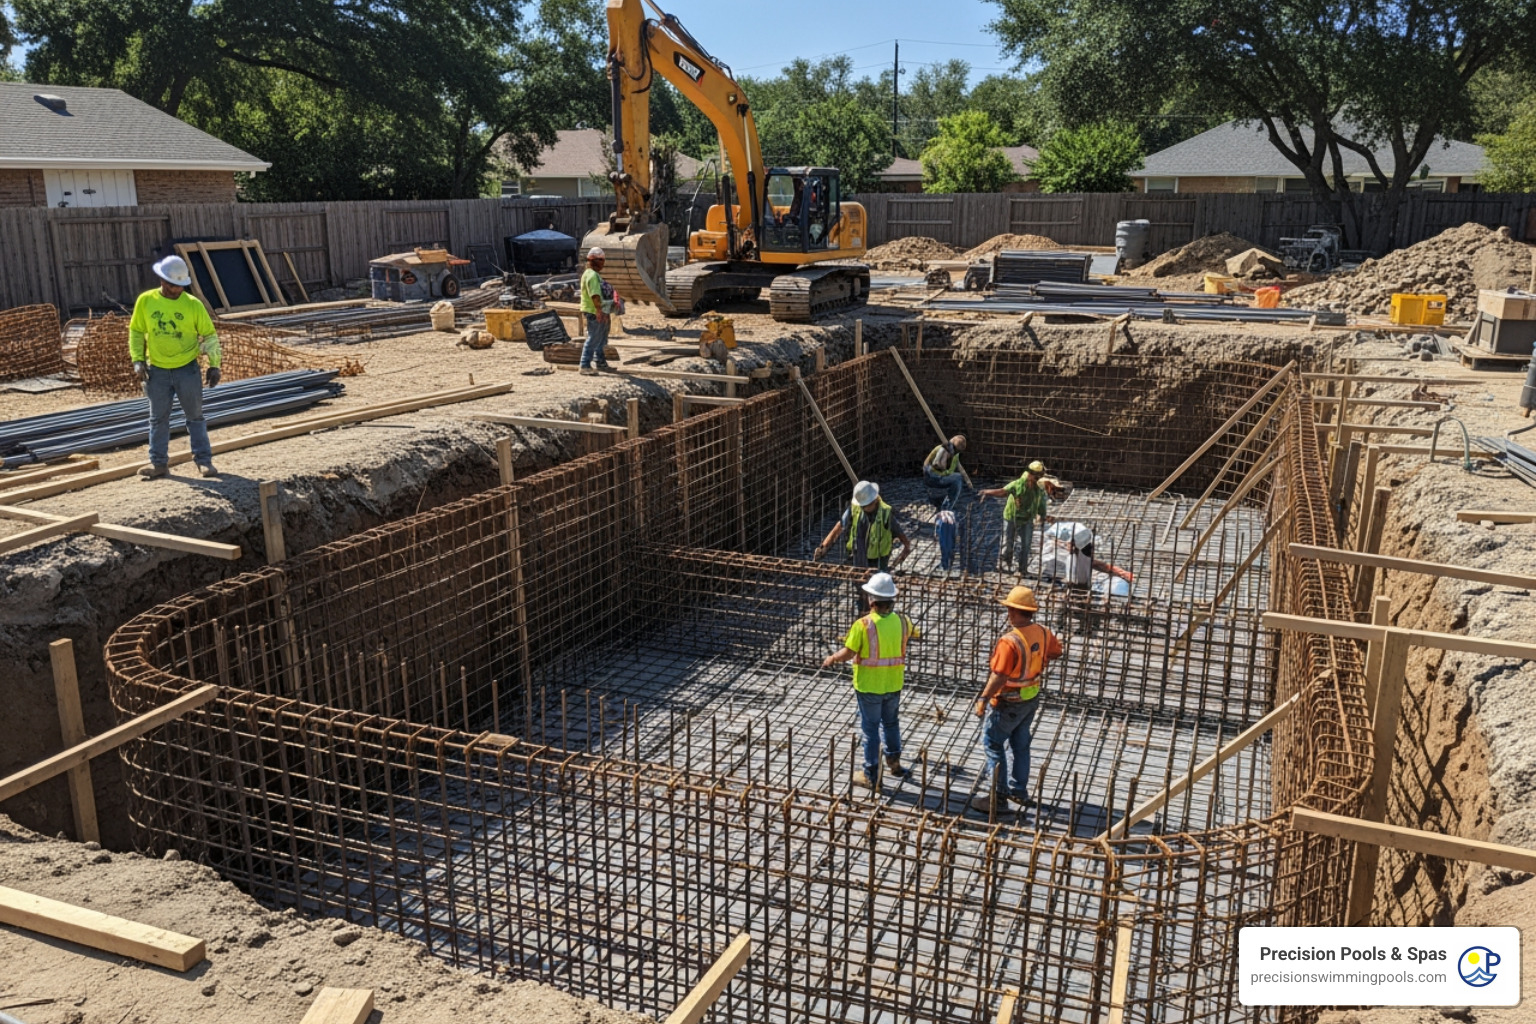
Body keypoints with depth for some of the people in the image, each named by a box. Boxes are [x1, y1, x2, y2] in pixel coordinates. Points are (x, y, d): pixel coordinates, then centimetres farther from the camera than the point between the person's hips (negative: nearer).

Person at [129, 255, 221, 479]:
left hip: (187, 369, -2)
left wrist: (214, 365, -5)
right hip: (157, 370, 2)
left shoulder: (193, 304, -7)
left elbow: (209, 335, 0)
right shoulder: (146, 301, -2)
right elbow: (136, 332, 6)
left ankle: (203, 460, 14)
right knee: (158, 418, 9)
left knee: (195, 416, 7)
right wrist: (138, 361, -3)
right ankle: (159, 462, 18)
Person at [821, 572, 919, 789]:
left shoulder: (863, 625, -22)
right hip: (893, 684, 4)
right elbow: (915, 635, 14)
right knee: (891, 723, 26)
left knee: (870, 728, 9)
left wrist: (831, 659, 3)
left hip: (868, 685, -4)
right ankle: (894, 761, 38)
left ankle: (871, 776, 18)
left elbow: (847, 653, -17)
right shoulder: (902, 621, -8)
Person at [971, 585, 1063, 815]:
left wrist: (983, 699, -22)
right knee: (1020, 744, 20)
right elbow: (1056, 651, 15)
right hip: (1032, 698, 8)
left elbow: (999, 677, -30)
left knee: (992, 743, 4)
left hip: (1008, 703, -8)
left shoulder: (1009, 641, -29)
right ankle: (1019, 790, 31)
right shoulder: (1043, 633, -5)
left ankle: (997, 796, 6)